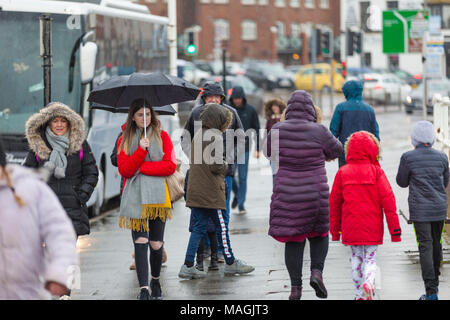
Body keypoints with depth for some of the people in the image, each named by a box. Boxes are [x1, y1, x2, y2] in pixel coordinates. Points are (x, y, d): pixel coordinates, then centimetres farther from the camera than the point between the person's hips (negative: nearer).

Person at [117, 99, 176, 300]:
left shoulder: (162, 136, 9)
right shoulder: (124, 140, 10)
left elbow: (170, 166, -2)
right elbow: (124, 170, -2)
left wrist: (141, 168, -7)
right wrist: (141, 150, -13)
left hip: (158, 196, 0)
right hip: (135, 198, 0)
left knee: (156, 244, 2)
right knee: (140, 242, -12)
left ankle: (155, 280, 27)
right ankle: (144, 289, -16)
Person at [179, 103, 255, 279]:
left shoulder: (198, 135, 13)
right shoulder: (215, 136, -14)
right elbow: (216, 166, -20)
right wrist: (225, 165, 1)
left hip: (195, 190, 8)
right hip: (211, 191, -8)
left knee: (198, 228, 8)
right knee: (222, 227, 5)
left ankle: (188, 265, 1)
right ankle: (230, 263, 16)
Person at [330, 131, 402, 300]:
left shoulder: (343, 172, -1)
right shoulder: (376, 172, -6)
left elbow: (334, 202, 5)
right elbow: (388, 199, -8)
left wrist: (334, 229, 16)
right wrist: (394, 229, -4)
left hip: (351, 227, 2)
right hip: (372, 227, -1)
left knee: (356, 258, 15)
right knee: (370, 258, 6)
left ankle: (359, 294, 16)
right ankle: (368, 282, -23)